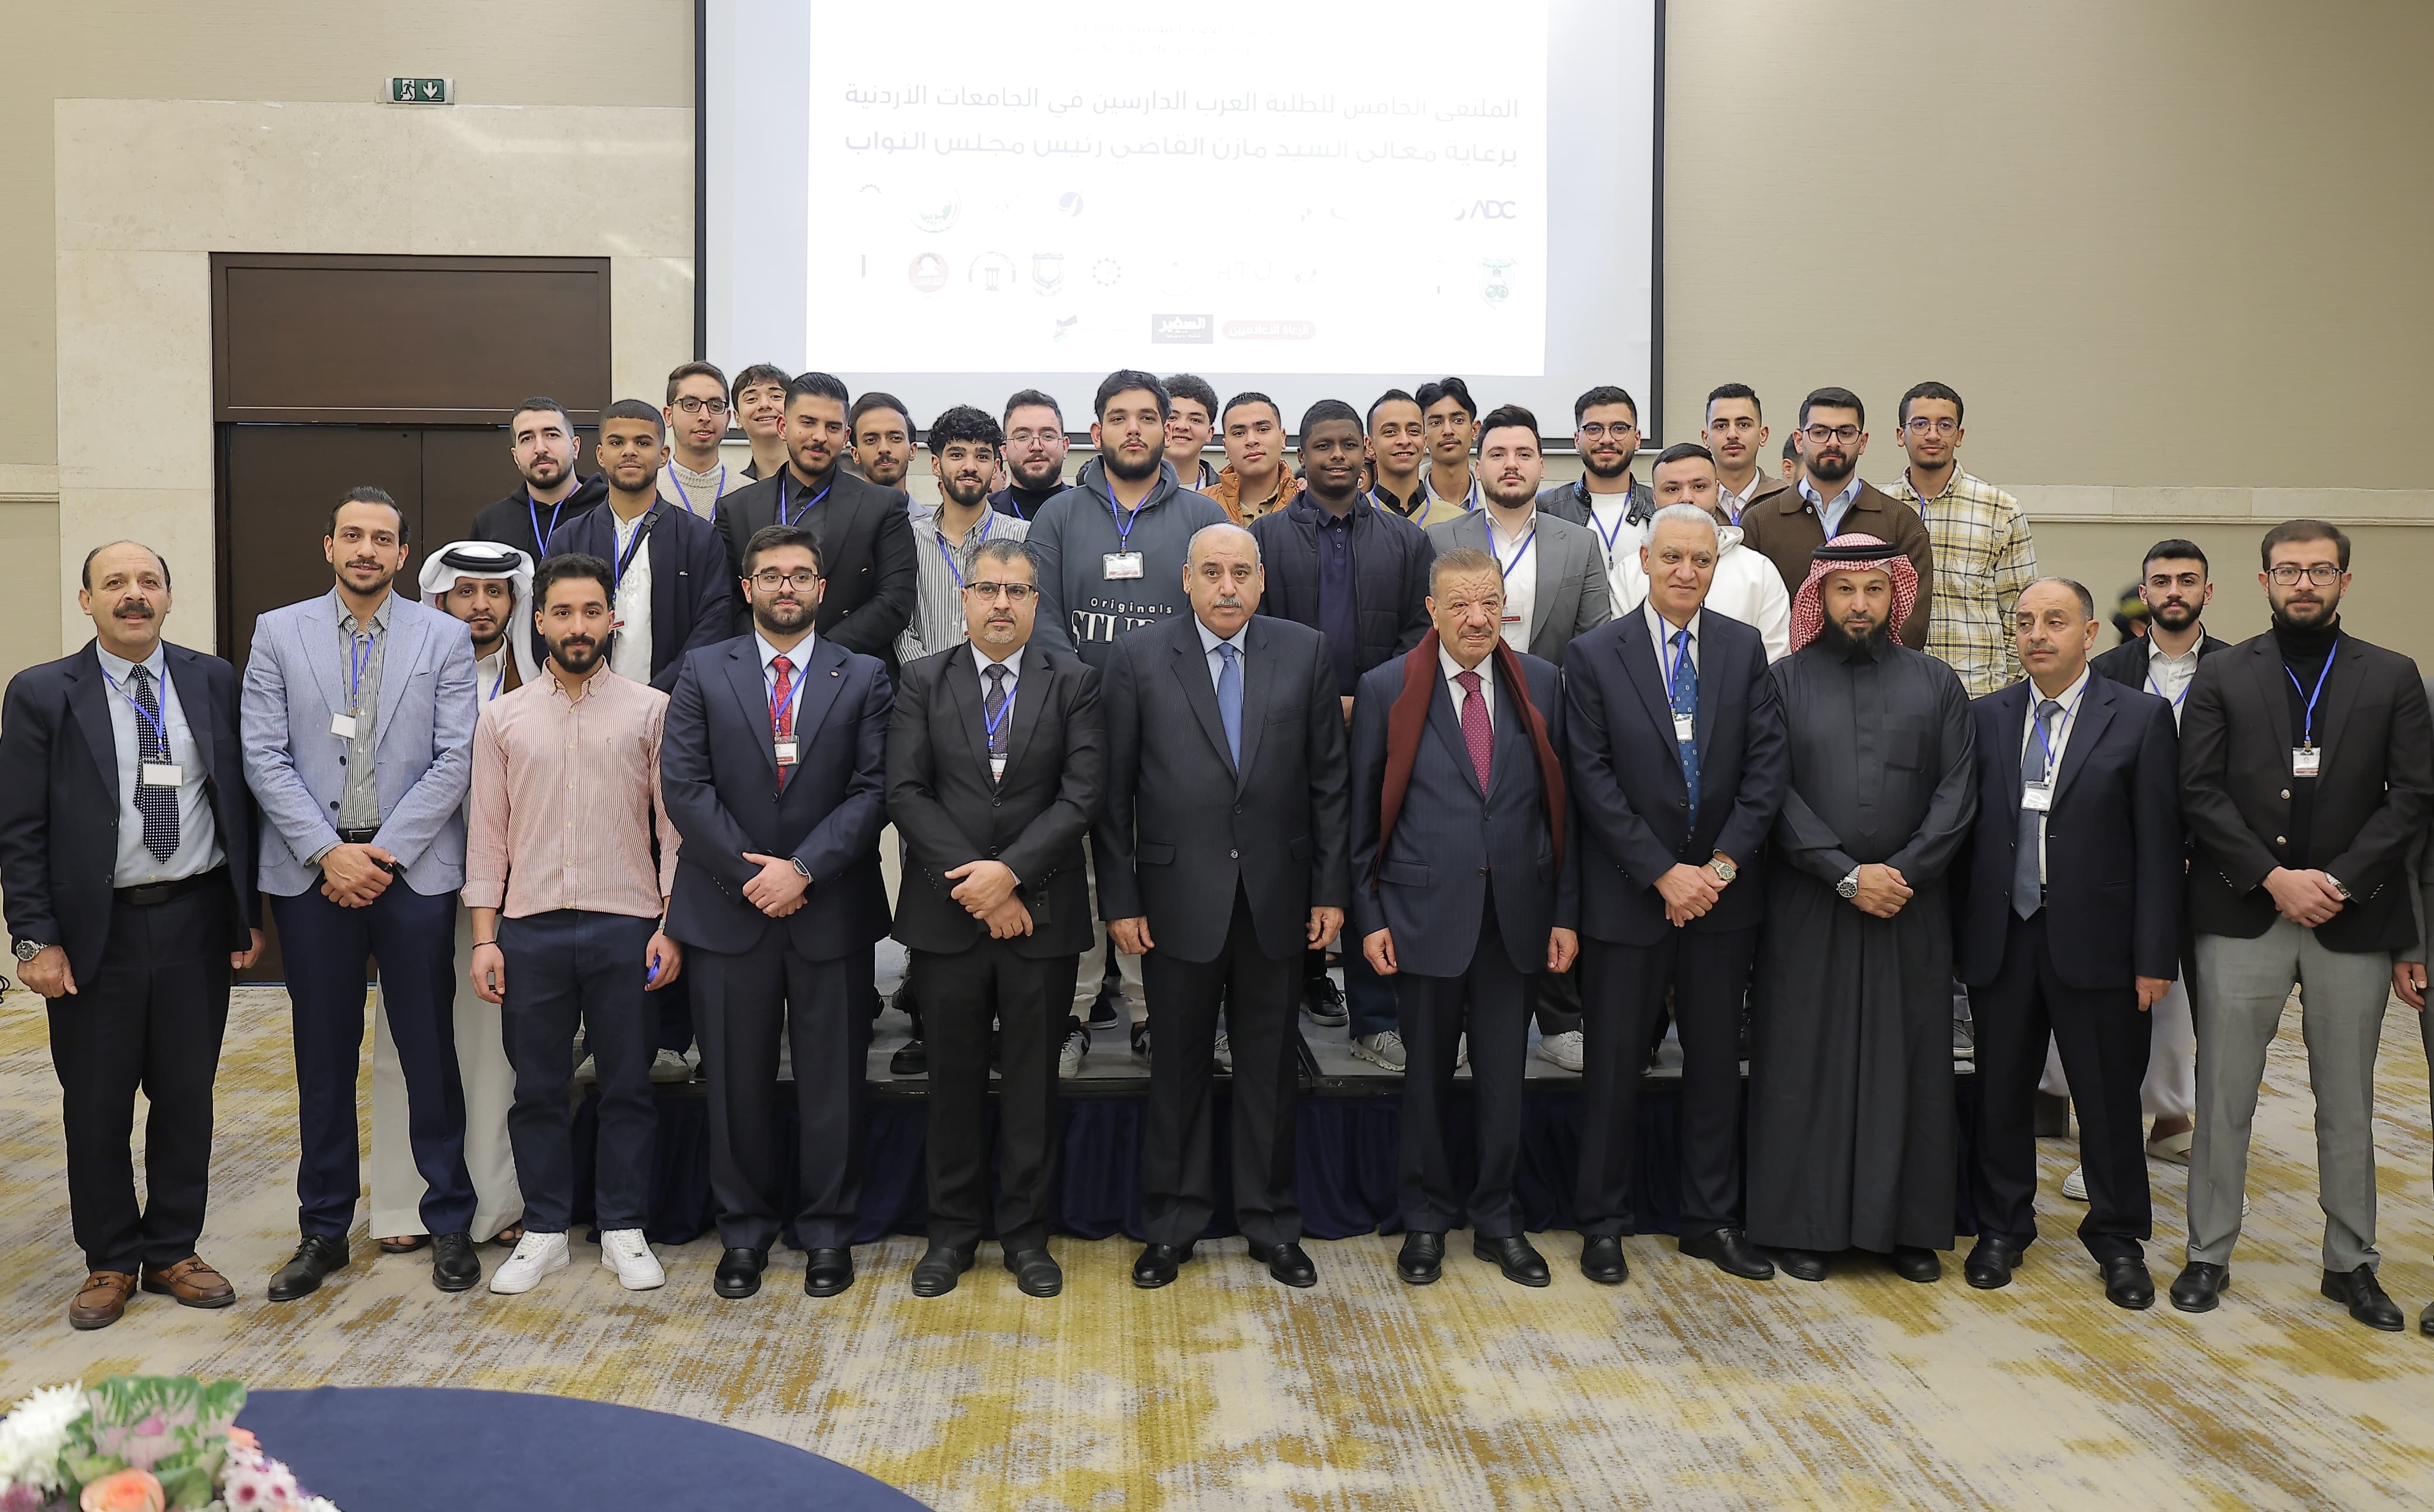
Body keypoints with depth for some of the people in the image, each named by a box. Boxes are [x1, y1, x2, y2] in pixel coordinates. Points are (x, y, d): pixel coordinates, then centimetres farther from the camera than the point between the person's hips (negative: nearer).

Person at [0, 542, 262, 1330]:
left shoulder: (214, 681, 4)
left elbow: (239, 801, 7)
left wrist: (249, 912, 4)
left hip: (196, 919, 2)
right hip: (96, 931, -1)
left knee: (186, 1096, 11)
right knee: (96, 1107, 9)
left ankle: (173, 1251, 27)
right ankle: (109, 1261, 26)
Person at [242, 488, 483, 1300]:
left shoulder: (444, 638, 4)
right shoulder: (279, 632, 7)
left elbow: (455, 759, -3)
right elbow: (264, 757, 0)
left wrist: (386, 851, -10)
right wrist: (329, 852, -10)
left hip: (413, 866, -1)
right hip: (312, 869, 1)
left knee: (430, 1050, 4)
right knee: (324, 1057, 9)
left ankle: (450, 1223, 16)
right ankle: (324, 1229, 21)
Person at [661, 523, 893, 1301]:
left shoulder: (863, 678, 5)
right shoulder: (703, 672, 6)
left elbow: (873, 790, -4)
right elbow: (684, 784, -2)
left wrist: (802, 869, -13)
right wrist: (750, 873, -10)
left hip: (831, 910, 0)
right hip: (727, 910, 1)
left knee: (832, 1080, 6)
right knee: (737, 1081, 8)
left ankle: (827, 1231, 20)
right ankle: (744, 1231, 23)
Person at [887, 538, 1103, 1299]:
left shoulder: (1073, 682, 2)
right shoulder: (924, 680, 4)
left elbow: (1083, 795, -7)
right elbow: (905, 790, -4)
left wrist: (1009, 872, -16)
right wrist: (970, 881, -13)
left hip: (1041, 912, 0)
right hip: (947, 914, 1)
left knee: (1033, 1077, 8)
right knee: (954, 1075, 9)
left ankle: (1026, 1231, 21)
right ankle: (952, 1230, 23)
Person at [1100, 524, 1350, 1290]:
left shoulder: (1306, 652, 2)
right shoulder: (1138, 658, -3)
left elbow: (1328, 779, 3)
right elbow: (1113, 789, -2)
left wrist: (1331, 889, 0)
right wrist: (1119, 899, -6)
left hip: (1277, 896, 1)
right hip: (1178, 897, -1)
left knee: (1271, 1067, 11)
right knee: (1179, 1065, 10)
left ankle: (1272, 1224, 26)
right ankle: (1171, 1224, 25)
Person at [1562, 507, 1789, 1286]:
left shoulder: (1745, 648, 4)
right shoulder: (1593, 656, -4)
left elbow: (1766, 764, -1)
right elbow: (1593, 780, -9)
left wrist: (1723, 863, -11)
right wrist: (1664, 874, -13)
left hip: (1722, 890, 3)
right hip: (1628, 894, -3)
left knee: (1717, 1059, 12)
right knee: (1614, 1060, 5)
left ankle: (1711, 1220, 25)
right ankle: (1603, 1222, 18)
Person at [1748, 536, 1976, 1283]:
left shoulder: (1936, 683, 8)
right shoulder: (1786, 680, 2)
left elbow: (1957, 792, 1)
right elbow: (1774, 790, -6)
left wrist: (1903, 871, -11)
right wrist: (1847, 873, -13)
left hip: (1911, 906, 2)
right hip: (1808, 905, -2)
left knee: (1908, 1060, 6)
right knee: (1805, 1058, 2)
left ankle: (1907, 1224, 18)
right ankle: (1802, 1222, 13)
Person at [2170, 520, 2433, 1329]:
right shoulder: (2222, 676, 4)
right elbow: (2199, 793, -3)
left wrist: (2339, 880, -12)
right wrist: (2273, 878, -12)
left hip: (2352, 920, 1)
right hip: (2242, 917, -1)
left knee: (2348, 1102, 11)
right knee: (2224, 1096, 4)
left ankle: (2351, 1262, 25)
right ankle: (2209, 1254, 16)